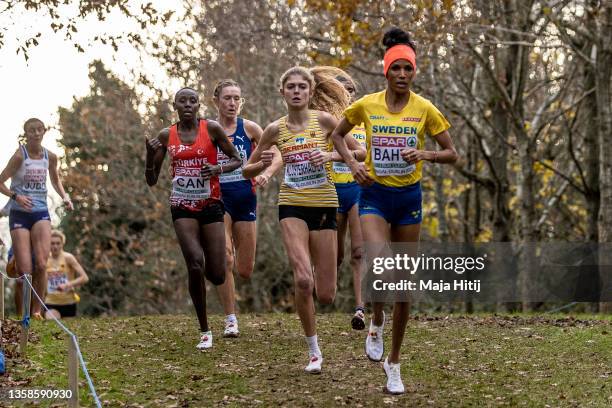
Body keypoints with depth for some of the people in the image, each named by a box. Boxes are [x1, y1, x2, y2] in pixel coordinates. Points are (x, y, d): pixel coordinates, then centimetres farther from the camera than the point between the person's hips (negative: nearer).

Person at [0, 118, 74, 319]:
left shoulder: (50, 157, 4)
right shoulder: (19, 156, -9)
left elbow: (55, 180, 23)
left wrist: (64, 196, 6)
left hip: (41, 213, 3)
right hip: (19, 214, -3)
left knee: (41, 265, -15)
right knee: (25, 270, -8)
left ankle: (37, 310, -2)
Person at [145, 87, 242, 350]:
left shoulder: (212, 129, -2)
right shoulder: (166, 136, 4)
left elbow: (237, 160, 5)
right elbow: (151, 181, 7)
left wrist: (218, 169, -16)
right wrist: (150, 155, -12)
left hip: (211, 205, 0)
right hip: (182, 207, 0)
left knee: (217, 277, -2)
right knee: (195, 264, -19)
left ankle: (205, 270, 39)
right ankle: (204, 331, -6)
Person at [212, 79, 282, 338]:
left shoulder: (249, 128, 0)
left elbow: (277, 156, 0)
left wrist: (266, 174, -18)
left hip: (245, 200, 2)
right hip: (218, 201, -2)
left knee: (245, 272, 5)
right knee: (224, 259, -17)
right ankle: (230, 321, -6)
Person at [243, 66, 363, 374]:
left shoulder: (324, 120, -3)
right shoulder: (275, 129, 2)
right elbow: (247, 170, 10)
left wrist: (331, 155, -16)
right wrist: (263, 164, -12)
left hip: (324, 207, 0)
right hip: (292, 207, 0)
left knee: (325, 296, -1)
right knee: (303, 280, -22)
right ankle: (314, 351, -5)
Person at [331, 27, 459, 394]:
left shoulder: (425, 109, -4)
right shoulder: (366, 106, -3)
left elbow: (452, 154, 0)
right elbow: (337, 134, 14)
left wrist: (425, 154, -20)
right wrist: (352, 163, -4)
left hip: (409, 198, 1)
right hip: (375, 195, -1)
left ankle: (394, 362, 21)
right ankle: (377, 321, 9)